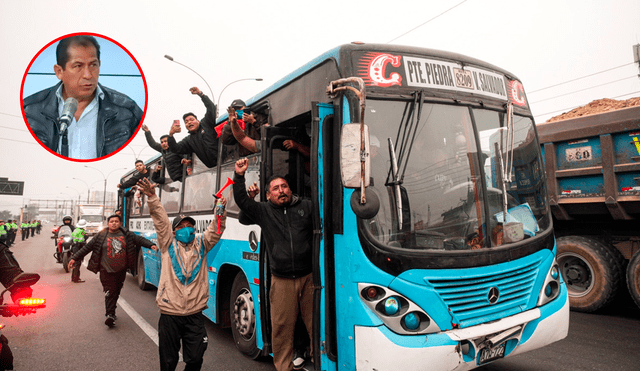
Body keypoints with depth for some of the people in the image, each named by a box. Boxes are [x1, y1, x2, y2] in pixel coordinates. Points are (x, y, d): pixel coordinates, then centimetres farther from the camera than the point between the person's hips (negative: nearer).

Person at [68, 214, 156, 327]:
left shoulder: (127, 235, 4)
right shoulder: (101, 236, 0)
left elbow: (140, 240, 0)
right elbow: (87, 247, 3)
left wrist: (151, 245, -16)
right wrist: (74, 258, 1)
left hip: (121, 270, 3)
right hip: (106, 270, -3)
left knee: (116, 292, 13)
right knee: (109, 292, -9)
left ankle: (111, 312, 30)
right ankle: (110, 315, -7)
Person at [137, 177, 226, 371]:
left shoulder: (201, 244, 7)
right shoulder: (168, 244, 2)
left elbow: (215, 230, -4)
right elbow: (160, 220, -9)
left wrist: (221, 211, -21)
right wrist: (152, 198, -21)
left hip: (195, 314, 2)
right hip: (170, 313, -1)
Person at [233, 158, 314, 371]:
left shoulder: (307, 207, 7)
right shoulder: (264, 212, 9)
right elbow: (242, 201, 1)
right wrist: (239, 176, -9)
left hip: (309, 277, -1)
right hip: (282, 280, 1)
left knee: (316, 324, 4)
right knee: (281, 326, 6)